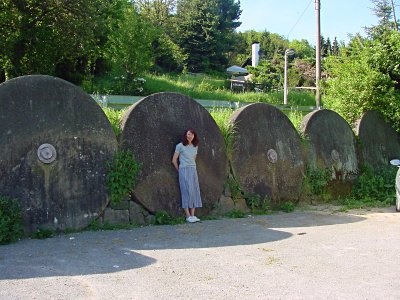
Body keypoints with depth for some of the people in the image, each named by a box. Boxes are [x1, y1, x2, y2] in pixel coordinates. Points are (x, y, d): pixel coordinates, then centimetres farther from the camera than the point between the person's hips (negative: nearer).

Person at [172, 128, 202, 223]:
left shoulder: (195, 147, 12)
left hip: (193, 170, 6)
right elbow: (174, 160, -1)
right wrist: (179, 171, 4)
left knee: (195, 192, 1)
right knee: (187, 192, -8)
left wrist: (192, 167, 15)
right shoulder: (180, 146, -4)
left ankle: (193, 215, 6)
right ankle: (188, 216, -5)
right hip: (184, 170, -6)